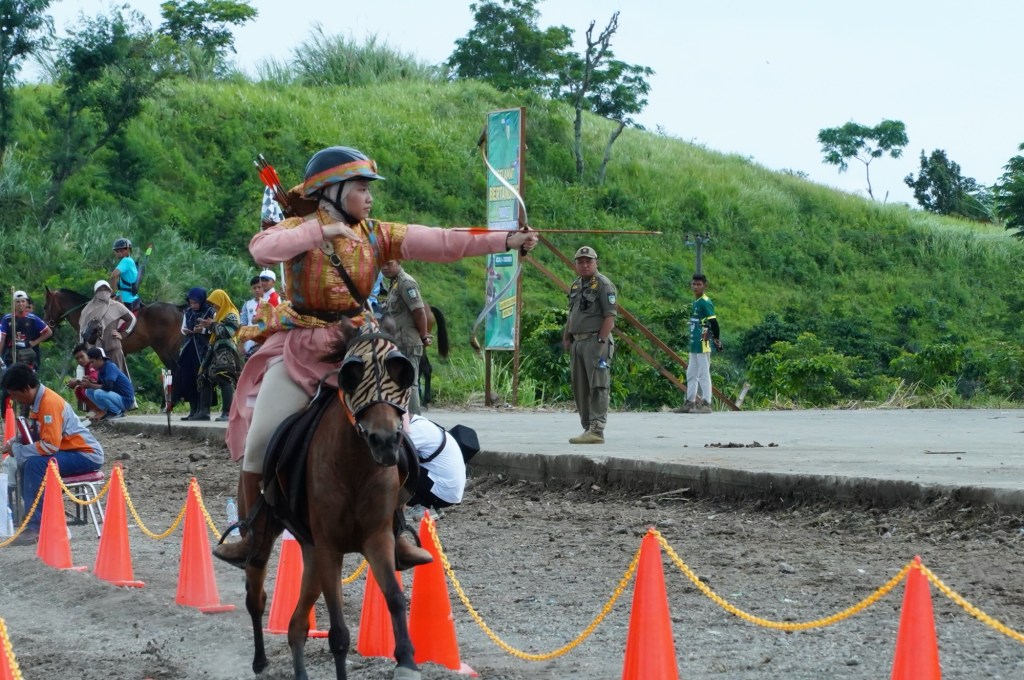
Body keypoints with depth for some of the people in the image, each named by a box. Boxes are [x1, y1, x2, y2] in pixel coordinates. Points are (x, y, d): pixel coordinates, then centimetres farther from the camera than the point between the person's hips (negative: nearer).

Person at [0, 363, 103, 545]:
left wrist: (17, 450, -18)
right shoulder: (37, 402, 8)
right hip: (69, 453, 10)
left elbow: (50, 445, -26)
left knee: (35, 465, -26)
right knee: (24, 464, 3)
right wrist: (15, 442, 2)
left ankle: (35, 527, -25)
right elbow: (33, 434, 21)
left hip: (87, 455, -10)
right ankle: (43, 521, 4)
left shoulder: (49, 403, -21)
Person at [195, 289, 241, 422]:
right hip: (215, 350, 10)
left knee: (225, 379, -17)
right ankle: (204, 411, 8)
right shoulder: (218, 315, 22)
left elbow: (227, 332, -19)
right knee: (205, 378, 7)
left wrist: (212, 325, -11)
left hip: (226, 352, -10)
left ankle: (227, 412, -22)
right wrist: (207, 326, 11)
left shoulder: (231, 316, -7)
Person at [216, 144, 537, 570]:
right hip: (299, 346, -3)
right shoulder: (300, 230, -8)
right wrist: (319, 231, -27)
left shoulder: (377, 235, 2)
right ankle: (252, 537, 10)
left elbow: (440, 243, -7)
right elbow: (262, 249, -30)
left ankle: (396, 535, 4)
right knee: (260, 439, -5)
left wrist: (506, 241, -16)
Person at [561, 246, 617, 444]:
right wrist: (566, 337, 15)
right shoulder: (575, 285, 18)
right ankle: (588, 428, 17)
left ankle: (597, 430, -16)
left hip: (595, 341, -9)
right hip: (578, 342, 9)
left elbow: (610, 316, -13)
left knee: (597, 387, -11)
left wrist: (601, 341, -19)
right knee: (580, 389, 10)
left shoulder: (603, 284, -8)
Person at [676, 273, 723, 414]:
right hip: (694, 344, 10)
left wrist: (716, 339, -14)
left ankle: (706, 404, -5)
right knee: (691, 374, 13)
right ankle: (690, 402, 19)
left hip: (703, 344, -10)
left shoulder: (705, 302, -13)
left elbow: (713, 322, -17)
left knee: (704, 374, -7)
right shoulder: (695, 303, 15)